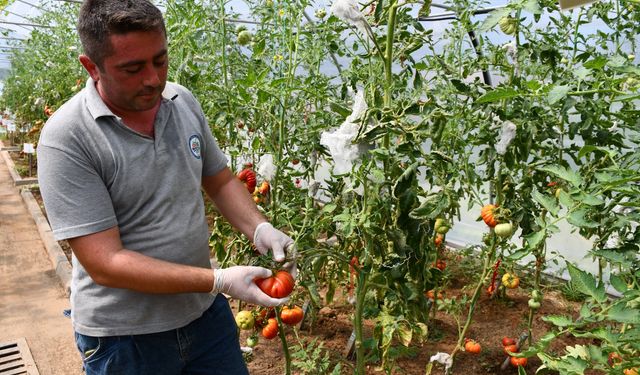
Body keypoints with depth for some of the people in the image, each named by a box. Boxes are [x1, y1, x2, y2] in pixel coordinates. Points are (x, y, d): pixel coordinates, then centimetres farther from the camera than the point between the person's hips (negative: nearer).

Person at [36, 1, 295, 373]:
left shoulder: (183, 101, -3)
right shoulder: (66, 139, -20)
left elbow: (221, 181, 9)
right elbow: (105, 265, -23)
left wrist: (260, 229, -9)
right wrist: (221, 281, -25)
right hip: (124, 337, -4)